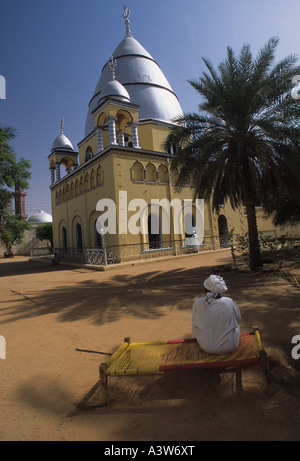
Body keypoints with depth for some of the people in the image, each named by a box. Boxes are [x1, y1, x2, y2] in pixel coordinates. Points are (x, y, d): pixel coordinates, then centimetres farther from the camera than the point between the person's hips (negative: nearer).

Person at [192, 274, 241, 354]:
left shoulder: (198, 303, -16)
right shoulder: (230, 302, -17)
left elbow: (194, 322, 0)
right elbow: (238, 320, 1)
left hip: (206, 347, 1)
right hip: (230, 348, 0)